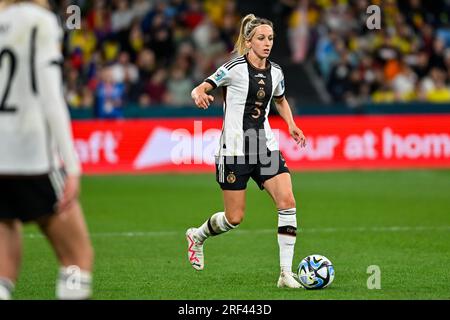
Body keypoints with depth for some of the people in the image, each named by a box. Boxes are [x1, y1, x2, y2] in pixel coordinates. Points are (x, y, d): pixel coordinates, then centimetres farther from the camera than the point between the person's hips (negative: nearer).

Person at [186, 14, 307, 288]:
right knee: (235, 218, 1)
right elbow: (199, 89, -7)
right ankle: (197, 236, 35)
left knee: (287, 201, -14)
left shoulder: (275, 71, 6)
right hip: (235, 149, -5)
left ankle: (286, 273, -10)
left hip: (265, 147, 5)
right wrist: (200, 96, -31)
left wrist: (291, 124, 9)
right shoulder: (235, 68, -10)